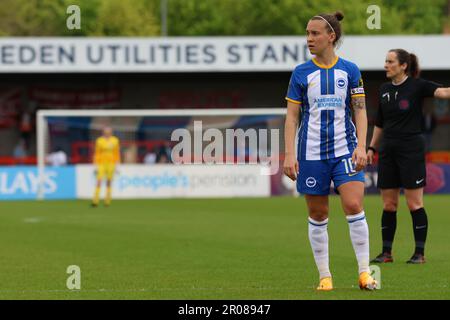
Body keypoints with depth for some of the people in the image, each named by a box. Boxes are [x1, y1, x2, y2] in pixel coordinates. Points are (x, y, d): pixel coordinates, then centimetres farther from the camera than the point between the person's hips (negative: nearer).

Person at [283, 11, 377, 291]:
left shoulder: (350, 71, 3)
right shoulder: (301, 73, 4)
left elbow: (360, 111, 4)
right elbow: (292, 116, 4)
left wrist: (361, 146, -9)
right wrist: (289, 154, -5)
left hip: (345, 150, -1)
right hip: (312, 153, 1)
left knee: (354, 206, -15)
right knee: (318, 215, 3)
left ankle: (364, 272, -8)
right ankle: (325, 276, 11)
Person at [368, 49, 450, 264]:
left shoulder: (417, 86, -7)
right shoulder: (384, 90, 11)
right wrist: (372, 148, 19)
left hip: (411, 150, -6)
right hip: (388, 151, 6)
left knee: (414, 204, -3)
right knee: (388, 204, 7)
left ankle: (420, 253, 4)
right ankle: (386, 252, 13)